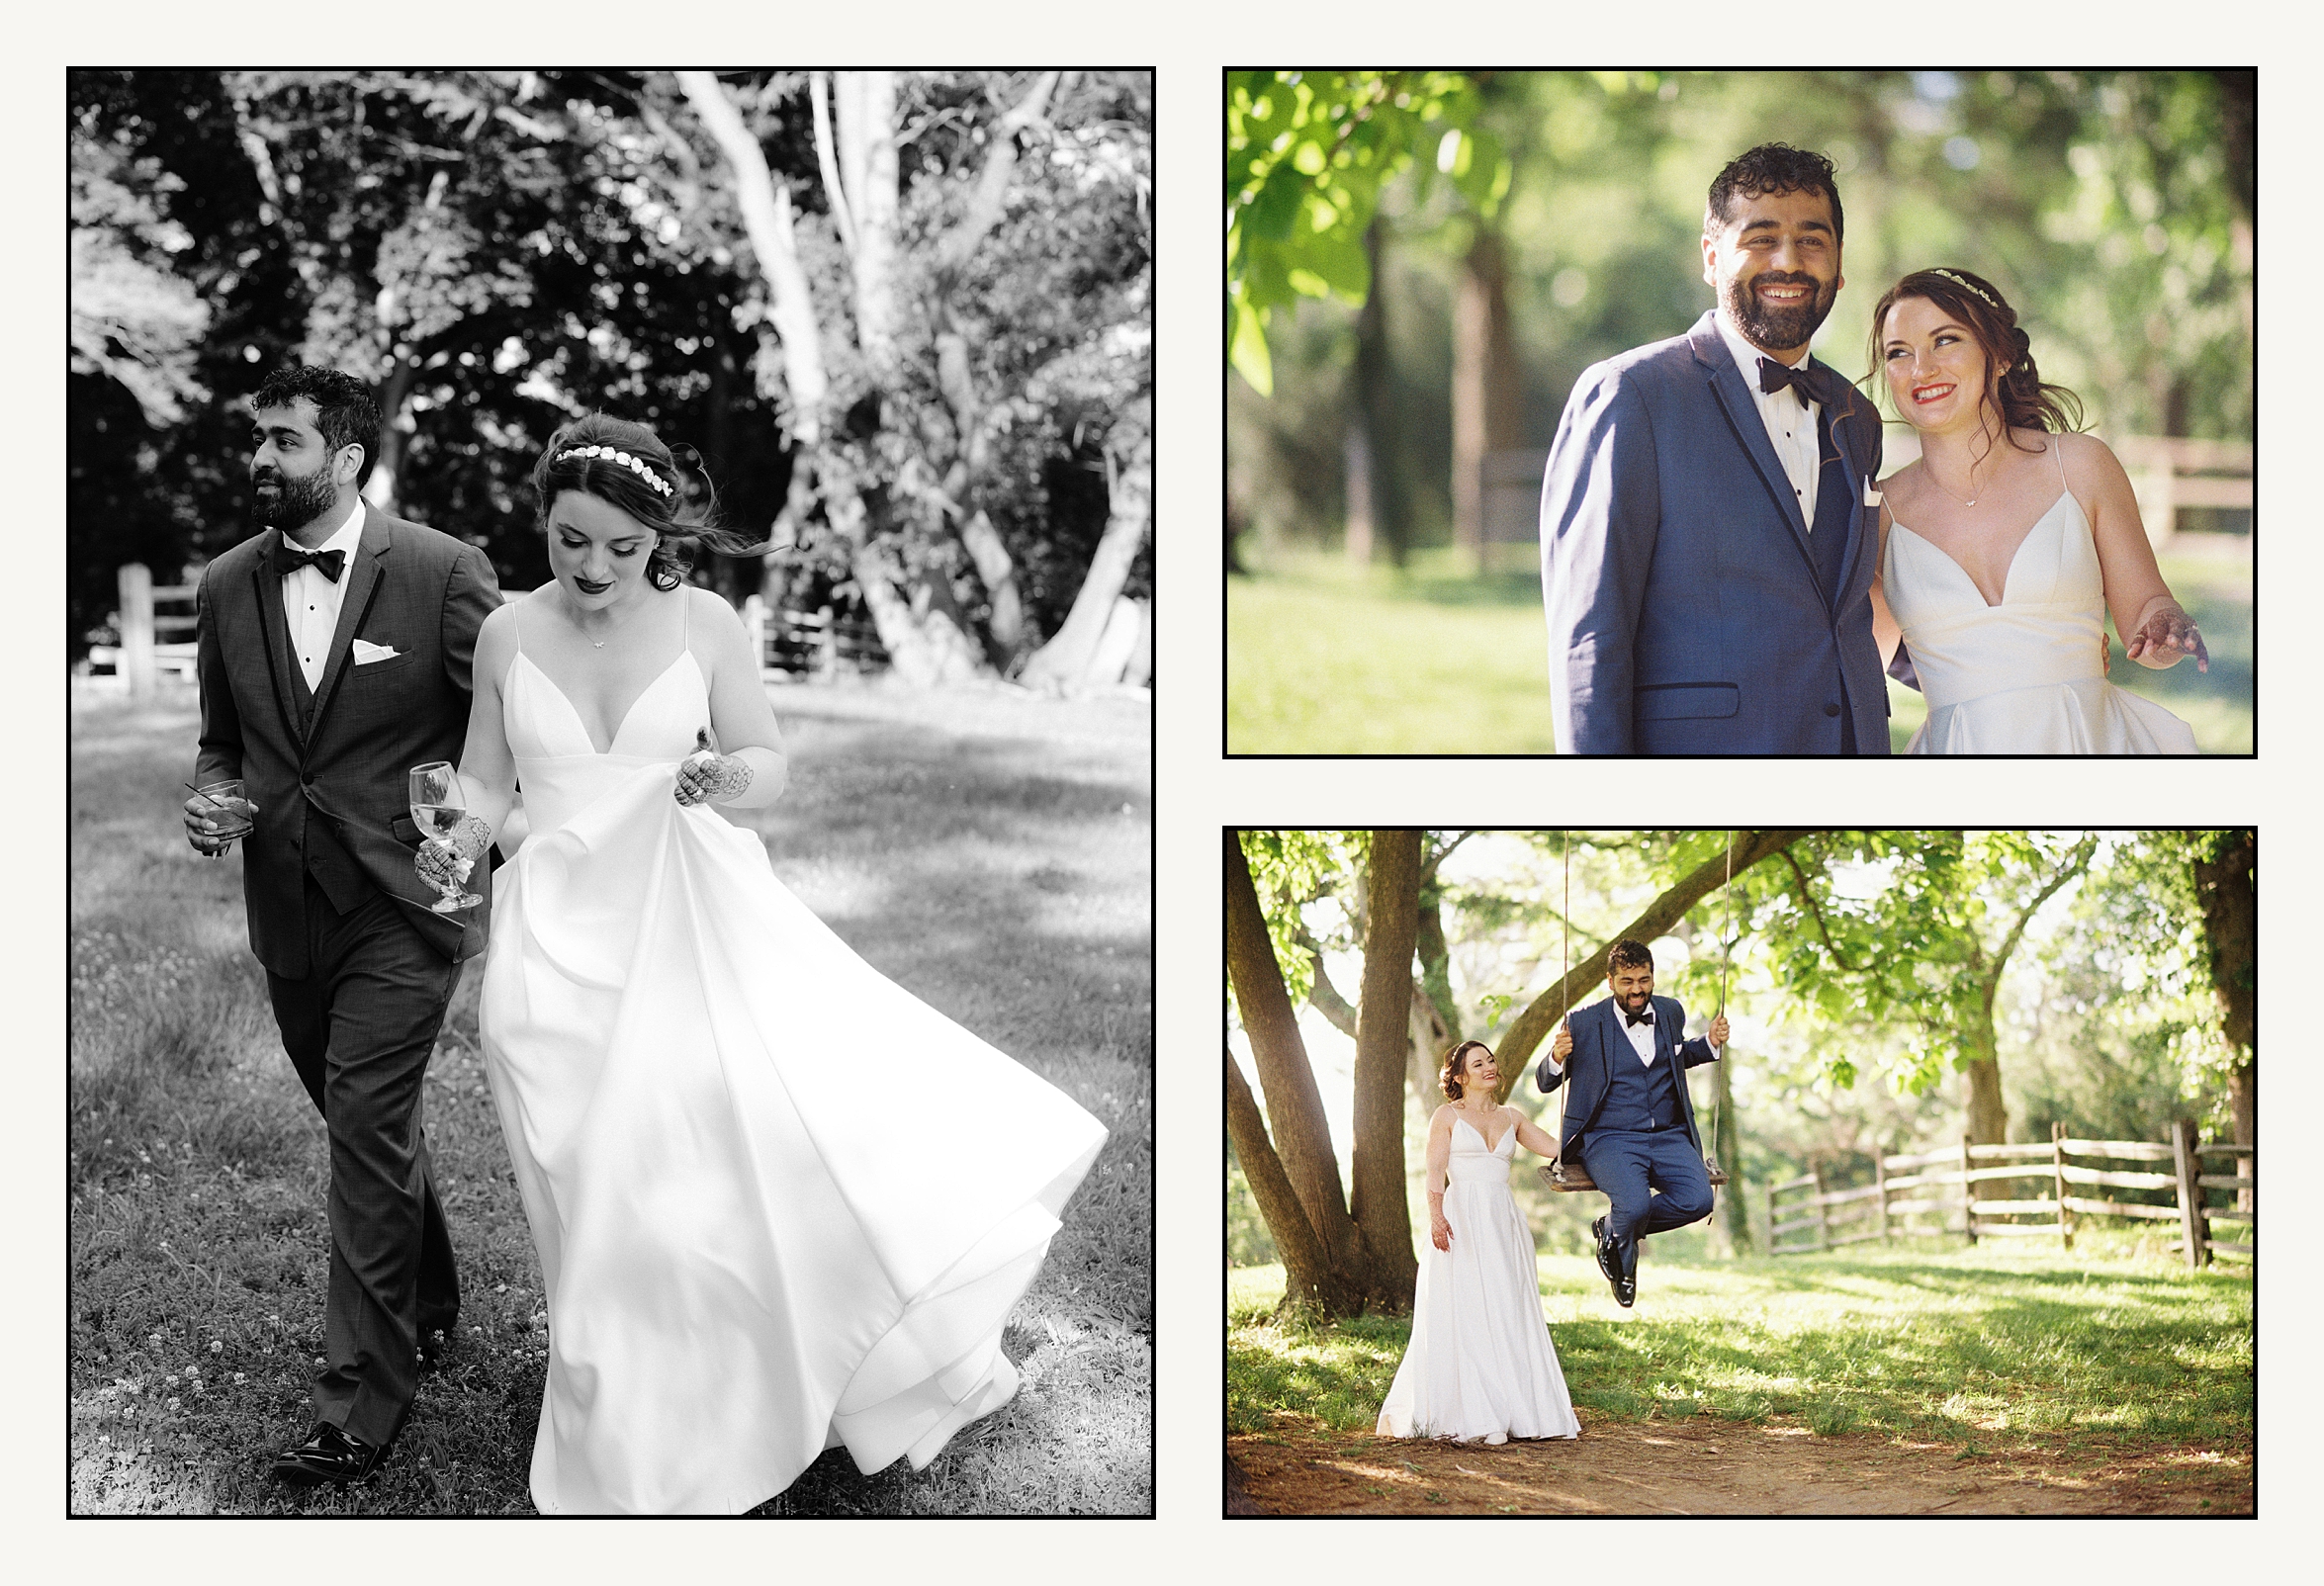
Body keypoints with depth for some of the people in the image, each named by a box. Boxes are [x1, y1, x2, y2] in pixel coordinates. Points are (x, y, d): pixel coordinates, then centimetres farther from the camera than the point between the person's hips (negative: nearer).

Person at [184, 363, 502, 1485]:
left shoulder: (441, 572, -10)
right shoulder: (227, 587, 5)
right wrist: (213, 801, -4)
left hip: (403, 902, -5)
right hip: (287, 913, 5)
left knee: (368, 1131, -11)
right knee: (367, 1125, 19)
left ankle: (360, 1407, -7)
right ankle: (429, 1308, 41)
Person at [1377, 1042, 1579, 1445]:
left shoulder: (1511, 1118, 16)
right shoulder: (1448, 1116, 4)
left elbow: (1559, 1148, 14)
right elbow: (1435, 1172, -6)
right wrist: (1436, 1215, -20)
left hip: (1503, 1221, 5)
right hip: (1461, 1219, -5)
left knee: (1507, 1315, 2)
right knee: (1464, 1316, -8)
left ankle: (1509, 1410, 4)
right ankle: (1467, 1417, -10)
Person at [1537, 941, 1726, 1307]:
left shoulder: (1671, 1012, 10)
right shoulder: (1585, 1024, -3)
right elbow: (1544, 1083, 4)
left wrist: (1710, 1044, 12)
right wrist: (1557, 1057, -19)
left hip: (1669, 1136, 4)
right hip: (1610, 1140, -4)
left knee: (1698, 1200, -23)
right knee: (1634, 1205, -32)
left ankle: (1613, 1229, 6)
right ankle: (1623, 1264, 8)